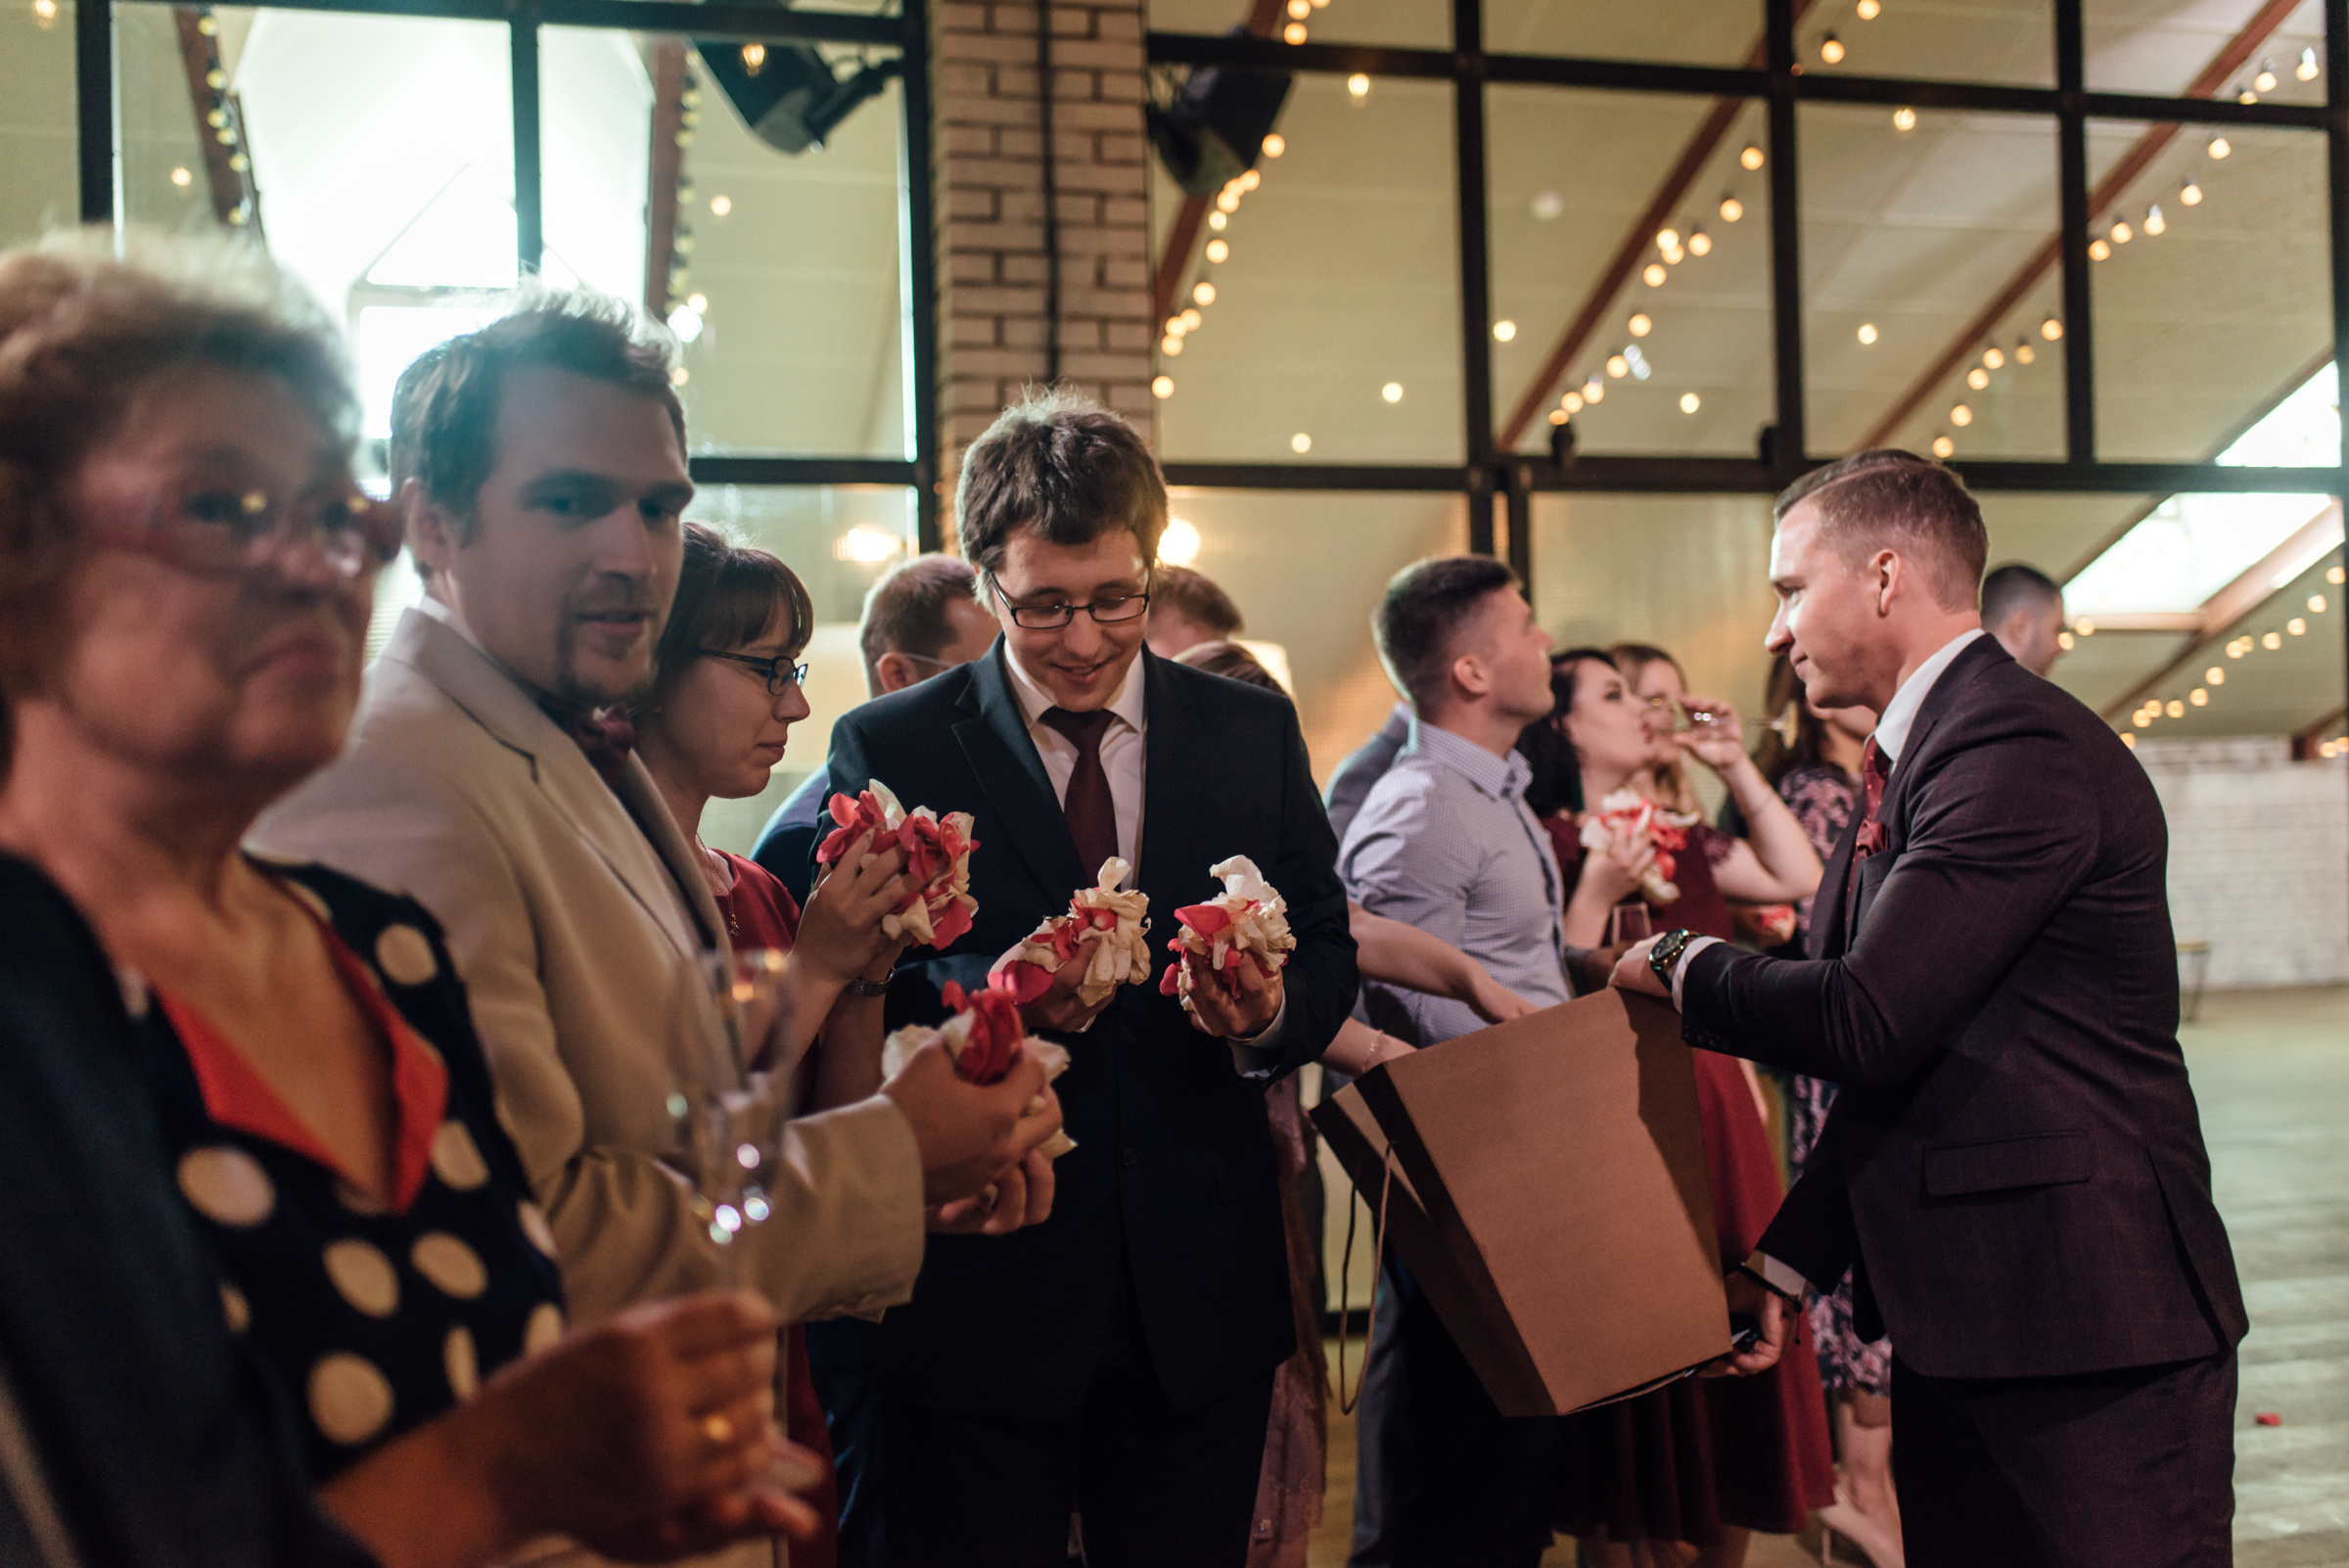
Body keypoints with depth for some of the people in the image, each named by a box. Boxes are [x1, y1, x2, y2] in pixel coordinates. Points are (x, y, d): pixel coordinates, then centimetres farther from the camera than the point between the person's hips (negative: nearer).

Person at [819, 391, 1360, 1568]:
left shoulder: (1254, 732, 6)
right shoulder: (886, 749, -3)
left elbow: (1328, 955, 8)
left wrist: (1272, 1014, -15)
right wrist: (986, 994, -25)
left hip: (1203, 1293, 3)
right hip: (982, 1294, -2)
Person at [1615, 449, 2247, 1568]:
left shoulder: (2019, 749, -18)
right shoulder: (1915, 759, 14)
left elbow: (1868, 1023, -24)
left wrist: (1685, 968, -6)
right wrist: (1785, 1264, 12)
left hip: (2085, 1324, -9)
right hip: (1956, 1324, 9)